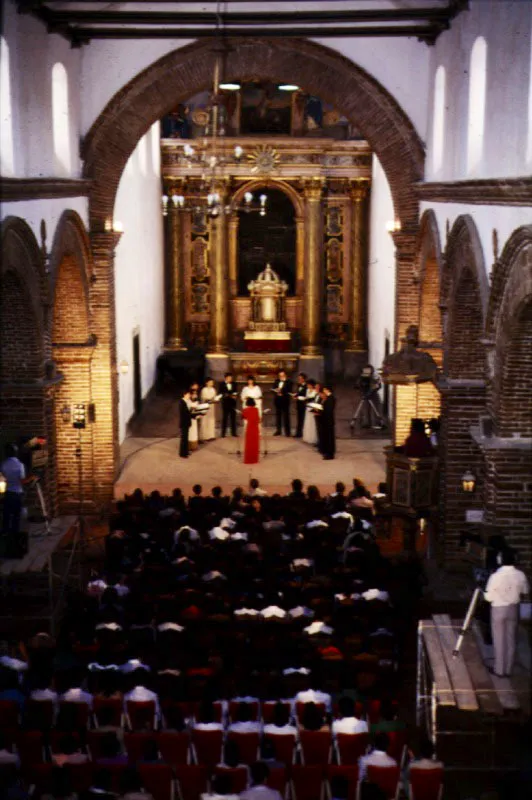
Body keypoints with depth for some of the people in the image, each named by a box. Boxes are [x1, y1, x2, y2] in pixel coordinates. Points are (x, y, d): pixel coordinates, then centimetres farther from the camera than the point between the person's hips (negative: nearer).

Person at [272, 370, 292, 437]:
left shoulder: (289, 382, -4)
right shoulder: (276, 381, 12)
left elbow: (289, 391, -9)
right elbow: (273, 389, 10)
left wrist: (282, 393, -19)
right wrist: (276, 391, -11)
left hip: (285, 401, -5)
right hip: (277, 400, 5)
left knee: (286, 416, -4)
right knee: (278, 415, 8)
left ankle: (287, 431, -1)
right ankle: (278, 430, 14)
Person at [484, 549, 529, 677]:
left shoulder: (495, 576, -23)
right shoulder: (520, 575, -10)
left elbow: (489, 597, -15)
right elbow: (524, 593, 6)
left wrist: (483, 592, 5)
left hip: (499, 609, -3)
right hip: (513, 609, 4)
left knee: (499, 640, 10)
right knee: (511, 640, 14)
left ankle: (499, 670, 19)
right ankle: (508, 670, 23)